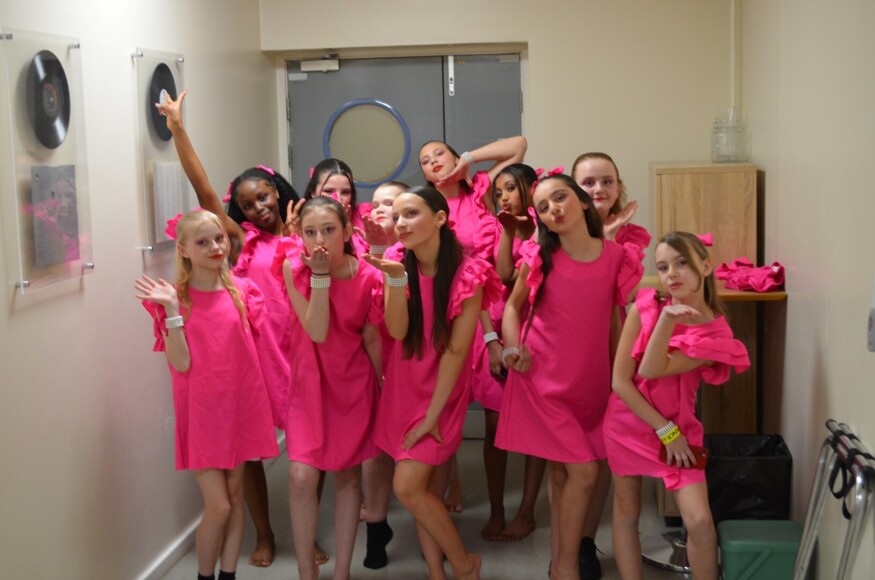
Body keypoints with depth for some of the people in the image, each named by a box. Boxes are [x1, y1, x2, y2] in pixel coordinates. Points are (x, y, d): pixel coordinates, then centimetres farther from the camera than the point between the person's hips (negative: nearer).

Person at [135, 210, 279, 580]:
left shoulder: (241, 290, 2)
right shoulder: (174, 298, -7)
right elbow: (181, 363, -13)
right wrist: (172, 310, -22)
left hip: (240, 404, 3)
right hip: (201, 410, -3)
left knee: (236, 497, 11)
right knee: (218, 505, -3)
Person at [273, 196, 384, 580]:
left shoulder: (369, 278, -14)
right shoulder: (294, 267, -15)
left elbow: (372, 339, -1)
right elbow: (317, 332, -24)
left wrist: (385, 387, 8)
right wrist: (320, 275, -28)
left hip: (354, 384, 1)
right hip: (310, 382, -1)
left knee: (348, 475, 9)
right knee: (302, 476, -11)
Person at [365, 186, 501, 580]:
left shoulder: (467, 274, -18)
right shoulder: (400, 265, -4)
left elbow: (456, 351, -16)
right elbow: (397, 332, -15)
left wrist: (432, 415, -15)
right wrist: (396, 279, -31)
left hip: (443, 391, -5)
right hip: (403, 388, 5)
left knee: (408, 487, -10)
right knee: (424, 485, 8)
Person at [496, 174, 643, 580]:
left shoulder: (617, 259, -4)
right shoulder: (539, 258, -7)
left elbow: (616, 321, 6)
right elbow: (514, 305, 8)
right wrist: (512, 345, -9)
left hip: (591, 380, 2)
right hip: (542, 378, -2)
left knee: (563, 474, 13)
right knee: (583, 471, -8)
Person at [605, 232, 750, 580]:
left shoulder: (715, 333, -14)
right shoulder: (645, 307, -12)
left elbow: (651, 371, -24)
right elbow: (620, 380, -12)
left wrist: (668, 321, -33)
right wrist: (664, 430, -13)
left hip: (678, 428, -1)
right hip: (628, 421, 1)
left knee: (700, 522, -11)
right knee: (626, 515, 9)